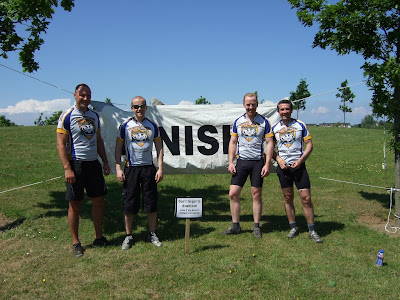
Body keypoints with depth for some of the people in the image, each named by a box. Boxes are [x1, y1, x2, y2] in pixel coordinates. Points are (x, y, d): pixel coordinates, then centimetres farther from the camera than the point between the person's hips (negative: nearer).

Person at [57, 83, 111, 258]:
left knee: (99, 200, 9)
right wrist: (67, 168, -18)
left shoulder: (94, 116, 12)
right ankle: (76, 243, 15)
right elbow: (60, 144, -11)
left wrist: (105, 162, 12)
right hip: (76, 164, -6)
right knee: (75, 204, 2)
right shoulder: (67, 116, -7)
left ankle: (98, 237, 24)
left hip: (93, 163, 6)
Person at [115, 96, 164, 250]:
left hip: (149, 168, 2)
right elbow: (118, 147, 3)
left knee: (151, 203, 4)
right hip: (131, 168, -1)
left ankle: (152, 234, 19)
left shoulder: (152, 126, 6)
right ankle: (128, 236, 16)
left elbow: (159, 147, 9)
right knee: (129, 204, 2)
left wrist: (160, 168, 1)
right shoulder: (125, 126, 1)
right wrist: (118, 169, -6)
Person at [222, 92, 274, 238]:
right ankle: (235, 226, 12)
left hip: (258, 162, -2)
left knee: (256, 195, 4)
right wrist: (231, 162, 2)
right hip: (241, 161, 2)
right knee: (233, 194, -2)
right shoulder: (238, 121, 9)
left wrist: (267, 164, -8)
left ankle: (256, 227, 16)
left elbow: (269, 143, 0)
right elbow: (233, 142, 11)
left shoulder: (264, 122, 1)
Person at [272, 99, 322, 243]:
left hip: (299, 166, -2)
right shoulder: (274, 128, 6)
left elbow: (309, 144, 1)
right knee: (288, 198, 7)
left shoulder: (300, 125, 2)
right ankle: (293, 228, 20)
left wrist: (300, 161, -11)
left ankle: (312, 230, 6)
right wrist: (279, 160, -6)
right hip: (283, 167, 2)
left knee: (306, 198, -4)